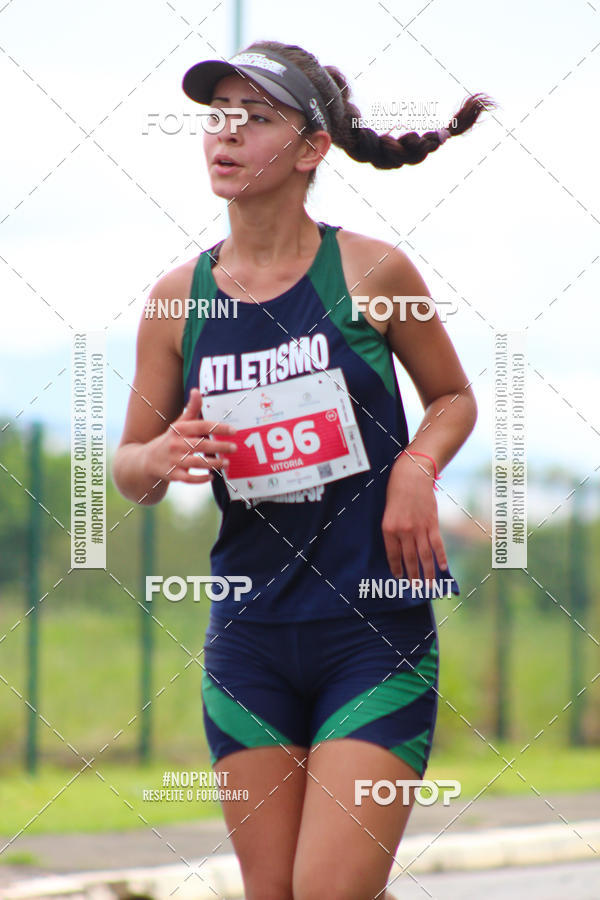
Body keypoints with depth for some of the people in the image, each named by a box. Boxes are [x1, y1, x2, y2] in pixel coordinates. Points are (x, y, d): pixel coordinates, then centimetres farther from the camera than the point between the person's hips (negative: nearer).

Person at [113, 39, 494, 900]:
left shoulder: (373, 272, -4)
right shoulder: (180, 297, 2)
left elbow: (454, 397, 12)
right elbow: (128, 469, 11)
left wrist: (416, 469, -8)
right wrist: (159, 458, -12)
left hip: (377, 634, -3)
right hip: (249, 638, 3)